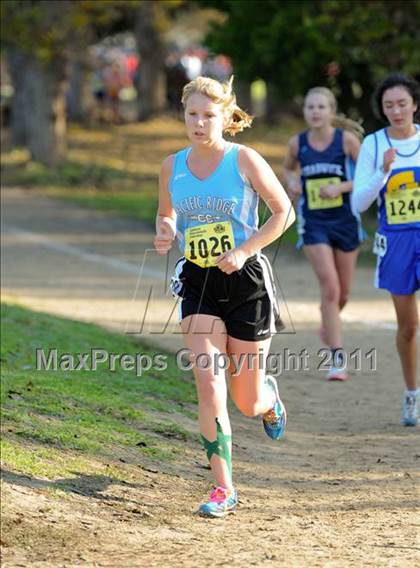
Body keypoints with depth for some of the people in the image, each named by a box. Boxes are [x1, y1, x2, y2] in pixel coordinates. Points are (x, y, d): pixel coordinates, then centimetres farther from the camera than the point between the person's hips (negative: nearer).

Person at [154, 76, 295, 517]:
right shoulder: (172, 167, 3)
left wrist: (244, 251, -14)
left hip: (246, 282, -2)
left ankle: (269, 398, 46)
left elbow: (284, 211, -3)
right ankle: (223, 488, -7)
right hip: (198, 283, 2)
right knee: (208, 384, -14)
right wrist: (165, 234, -5)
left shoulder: (244, 160, -9)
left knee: (247, 401, 6)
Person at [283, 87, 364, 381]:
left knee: (343, 292, 13)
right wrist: (292, 181, -3)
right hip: (313, 223, 0)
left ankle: (328, 324, 48)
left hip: (345, 220, 0)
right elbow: (289, 168, 19)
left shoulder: (347, 139, -8)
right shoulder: (298, 143, -1)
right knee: (330, 288, -14)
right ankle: (338, 359, -12)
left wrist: (341, 188, -20)